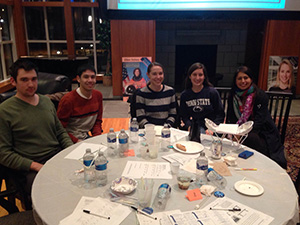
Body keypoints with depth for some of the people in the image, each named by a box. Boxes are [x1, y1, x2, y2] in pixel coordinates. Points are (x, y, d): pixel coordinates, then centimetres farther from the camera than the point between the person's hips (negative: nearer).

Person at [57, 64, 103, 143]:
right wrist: (76, 141, -21)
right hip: (71, 141, -6)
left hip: (86, 137, 6)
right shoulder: (68, 100, -16)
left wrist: (97, 137, -4)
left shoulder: (98, 95, 3)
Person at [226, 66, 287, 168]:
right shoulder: (233, 96, 9)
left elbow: (259, 119, -17)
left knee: (251, 138, -37)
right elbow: (230, 119, 9)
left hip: (261, 133, -3)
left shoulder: (260, 95, -7)